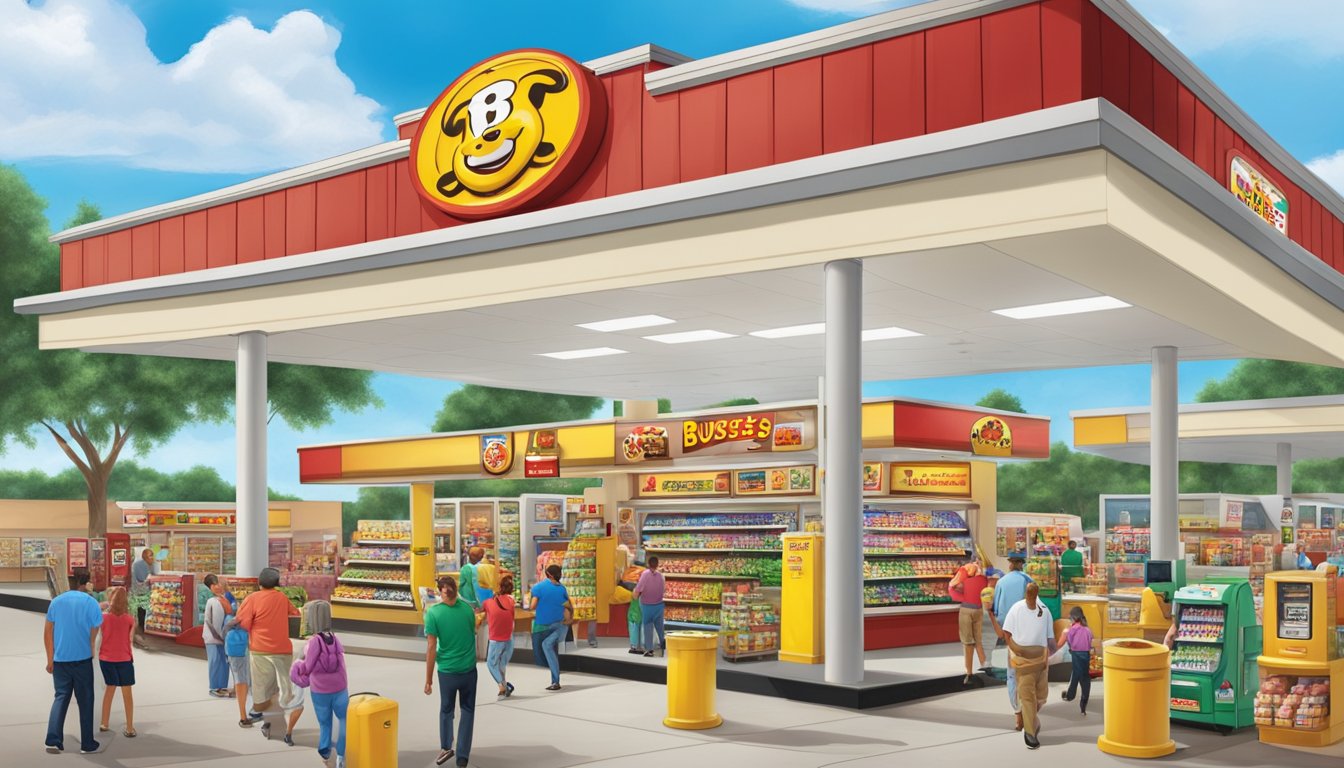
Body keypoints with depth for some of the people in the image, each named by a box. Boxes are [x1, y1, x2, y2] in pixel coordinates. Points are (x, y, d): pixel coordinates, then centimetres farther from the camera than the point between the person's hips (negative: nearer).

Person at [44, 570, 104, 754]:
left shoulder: (56, 601, 5)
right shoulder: (91, 603, -5)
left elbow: (48, 633, 7)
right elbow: (94, 633, 0)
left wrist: (50, 659, 13)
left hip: (60, 660, 3)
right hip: (82, 659, -3)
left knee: (61, 697, 11)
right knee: (85, 701, 6)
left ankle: (53, 741, -4)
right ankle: (87, 744, 9)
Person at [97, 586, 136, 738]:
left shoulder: (103, 618, -8)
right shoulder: (130, 619, -8)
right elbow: (130, 639, -5)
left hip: (106, 658, 2)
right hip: (124, 659, -2)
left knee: (110, 688, 20)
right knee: (126, 692, 5)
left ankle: (104, 724, 24)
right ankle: (130, 728, 6)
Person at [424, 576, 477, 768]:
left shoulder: (433, 613, -13)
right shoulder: (468, 608, -5)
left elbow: (431, 648, -13)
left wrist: (428, 680, -7)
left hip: (447, 670, -2)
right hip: (469, 669, 2)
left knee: (446, 710, 22)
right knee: (467, 711, 16)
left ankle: (446, 748, 18)